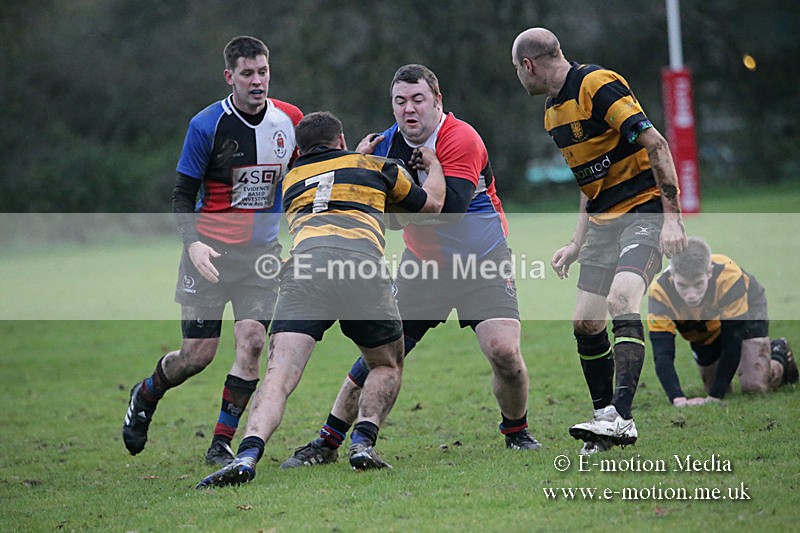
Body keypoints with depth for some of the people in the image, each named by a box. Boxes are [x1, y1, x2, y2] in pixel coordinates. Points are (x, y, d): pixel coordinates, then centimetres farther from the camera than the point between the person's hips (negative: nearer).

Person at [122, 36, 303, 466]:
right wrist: (193, 243, -20)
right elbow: (183, 194, -6)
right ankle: (144, 398, 29)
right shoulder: (206, 125, -10)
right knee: (198, 354, -3)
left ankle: (221, 443, 1)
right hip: (210, 251, -3)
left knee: (251, 343, -13)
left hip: (262, 251, 3)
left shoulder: (289, 121, -1)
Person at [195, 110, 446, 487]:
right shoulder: (373, 165, 28)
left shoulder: (291, 180, 34)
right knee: (388, 367, 23)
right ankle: (363, 443, 3)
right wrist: (433, 164, 60)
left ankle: (247, 456, -31)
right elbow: (431, 203, 41)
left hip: (305, 260, 1)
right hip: (363, 263, -1)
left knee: (279, 375, -9)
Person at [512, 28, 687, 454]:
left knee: (621, 299, -26)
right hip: (604, 220, 9)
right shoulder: (553, 112, 13)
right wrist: (577, 243, 19)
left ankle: (621, 417, -31)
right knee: (585, 323, 2)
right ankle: (605, 419, 13)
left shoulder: (598, 85, -16)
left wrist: (671, 216, -25)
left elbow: (656, 145, -20)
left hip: (644, 209, -9)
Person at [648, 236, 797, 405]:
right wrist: (678, 398, -56)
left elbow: (732, 341, -38)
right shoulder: (659, 292, -38)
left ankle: (778, 357, 18)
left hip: (746, 310, -3)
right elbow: (662, 354, -39)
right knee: (713, 386, 8)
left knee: (754, 385, -15)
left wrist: (715, 397, -41)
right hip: (703, 332, 3)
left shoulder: (728, 277, -43)